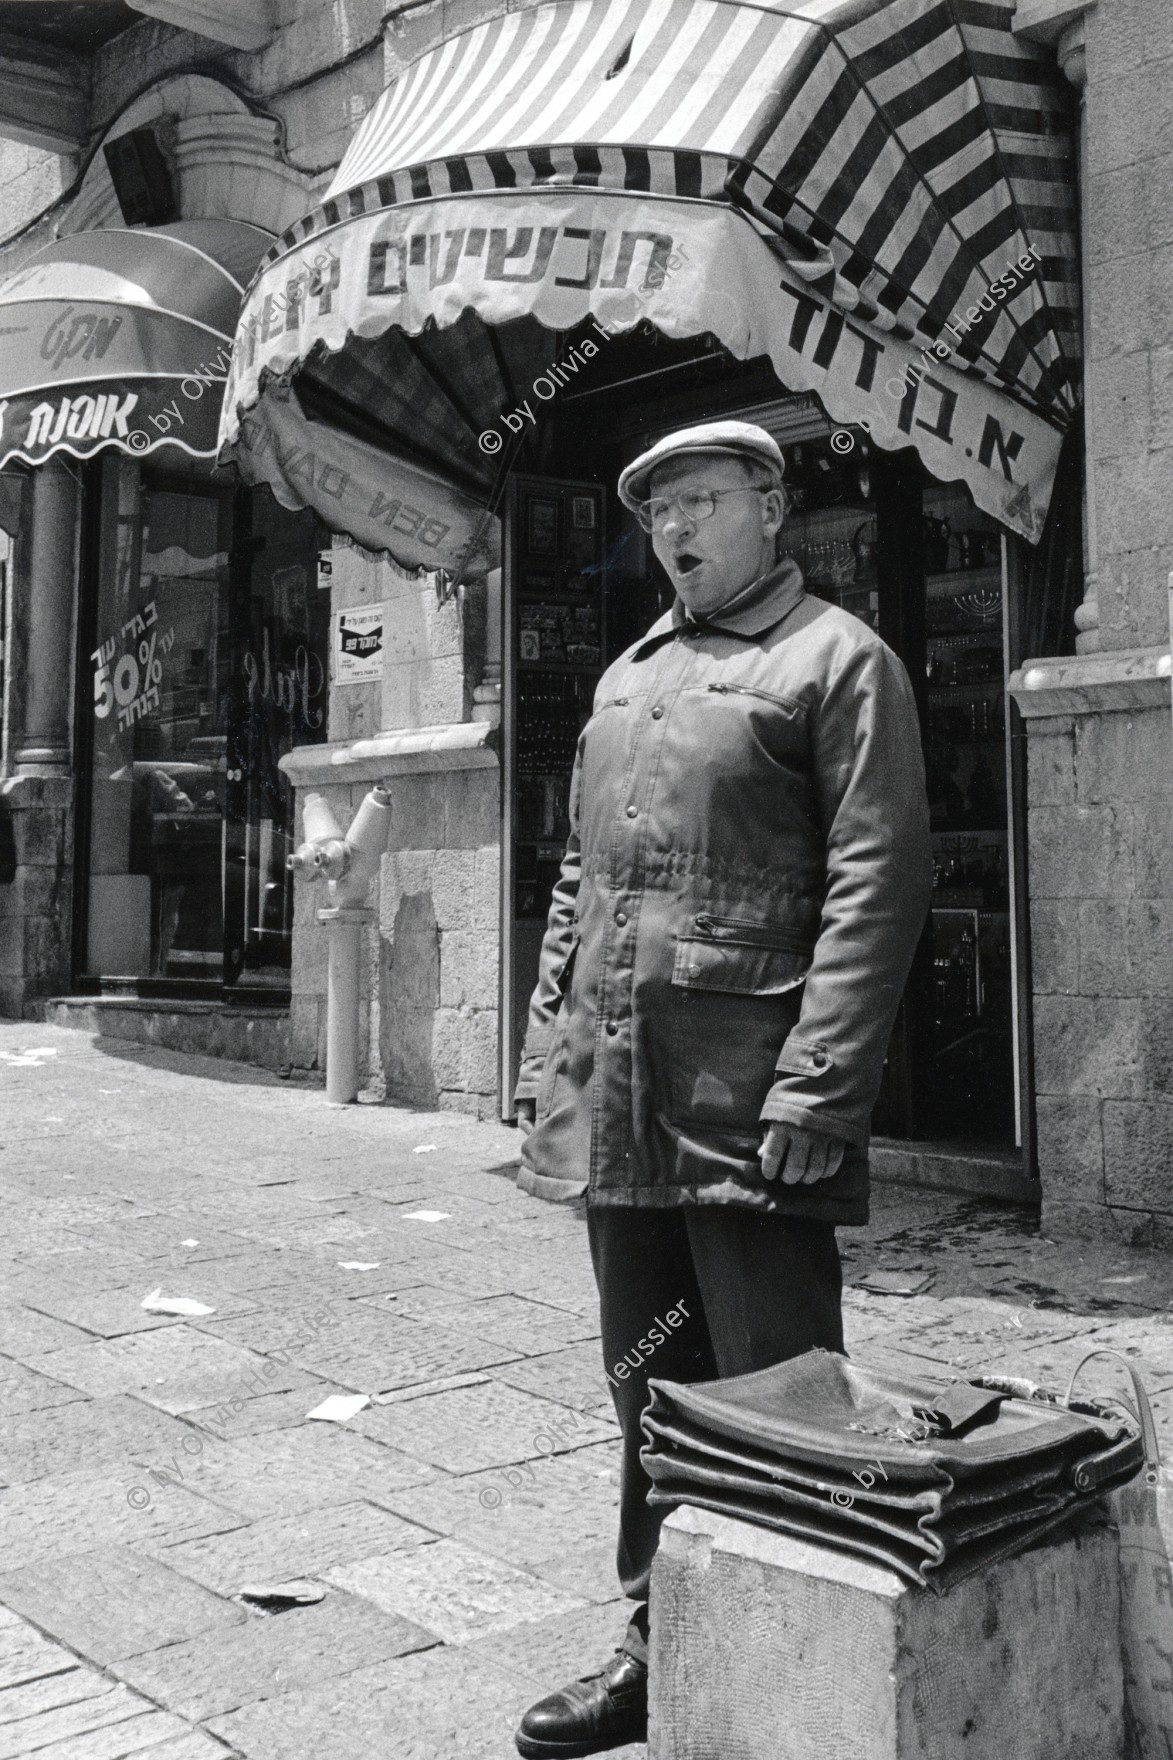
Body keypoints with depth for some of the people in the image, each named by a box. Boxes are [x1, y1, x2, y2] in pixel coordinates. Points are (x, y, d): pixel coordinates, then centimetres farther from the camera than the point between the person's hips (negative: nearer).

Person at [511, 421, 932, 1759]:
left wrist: (818, 1086, -19)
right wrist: (546, 1043, 13)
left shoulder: (838, 658, -2)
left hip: (746, 1108, -7)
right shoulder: (624, 679, 20)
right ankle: (661, 1649, 31)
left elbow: (879, 880, -12)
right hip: (614, 1097, 7)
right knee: (649, 1388, 16)